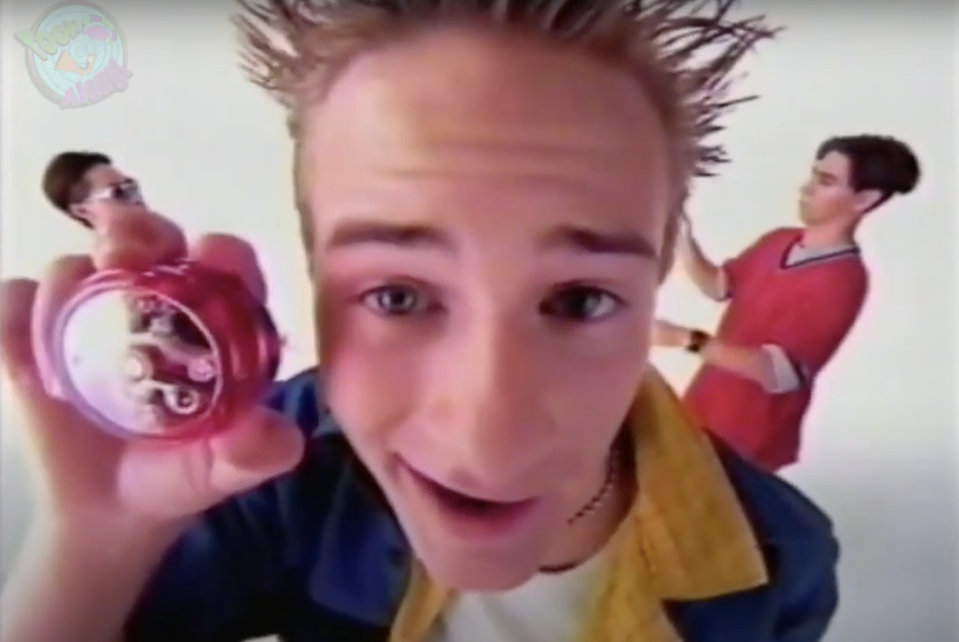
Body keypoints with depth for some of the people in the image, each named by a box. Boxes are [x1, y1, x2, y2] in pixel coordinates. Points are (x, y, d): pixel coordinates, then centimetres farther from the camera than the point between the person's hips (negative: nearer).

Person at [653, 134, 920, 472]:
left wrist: (687, 339, -38)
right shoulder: (778, 241, 2)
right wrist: (683, 238, -3)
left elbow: (780, 372, -31)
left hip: (747, 443, -8)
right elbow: (719, 286, 15)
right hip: (706, 414, 8)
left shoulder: (843, 280, -24)